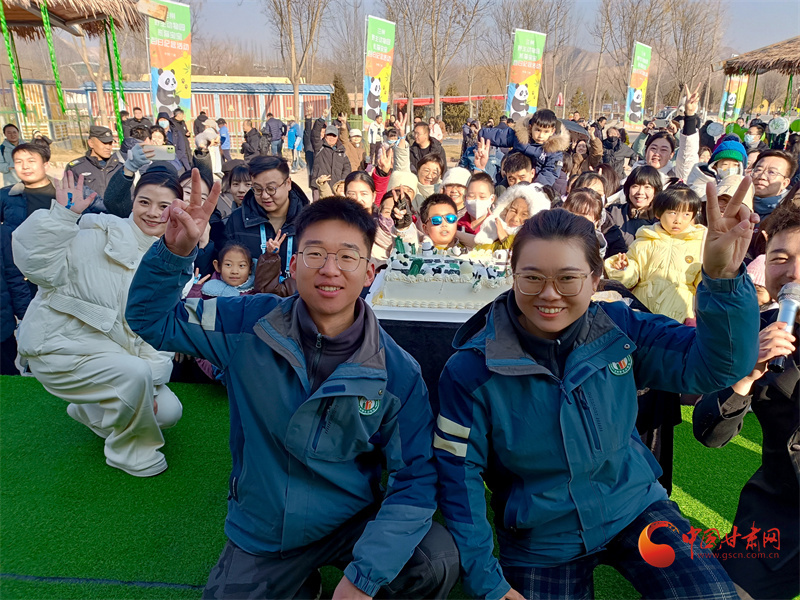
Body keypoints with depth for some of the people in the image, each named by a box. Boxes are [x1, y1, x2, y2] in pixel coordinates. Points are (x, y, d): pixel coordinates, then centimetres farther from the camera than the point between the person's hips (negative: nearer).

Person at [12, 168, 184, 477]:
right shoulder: (101, 235, -15)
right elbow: (39, 264, -27)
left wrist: (150, 383, -5)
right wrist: (63, 213, -35)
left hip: (111, 349, 7)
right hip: (60, 346, -6)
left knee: (169, 410, 1)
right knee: (134, 372, -31)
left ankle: (91, 411, 28)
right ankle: (130, 453, -2)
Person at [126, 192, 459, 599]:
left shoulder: (398, 373, -17)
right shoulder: (249, 325, -13)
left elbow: (416, 478, -15)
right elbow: (149, 319, -5)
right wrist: (175, 250, -26)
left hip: (349, 524, -1)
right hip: (259, 536, 2)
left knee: (438, 562, -24)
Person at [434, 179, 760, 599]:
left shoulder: (619, 329, -12)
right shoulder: (470, 371, -20)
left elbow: (715, 364, -15)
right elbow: (458, 477, -13)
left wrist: (724, 278, -33)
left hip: (635, 508, 2)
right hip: (540, 542, -1)